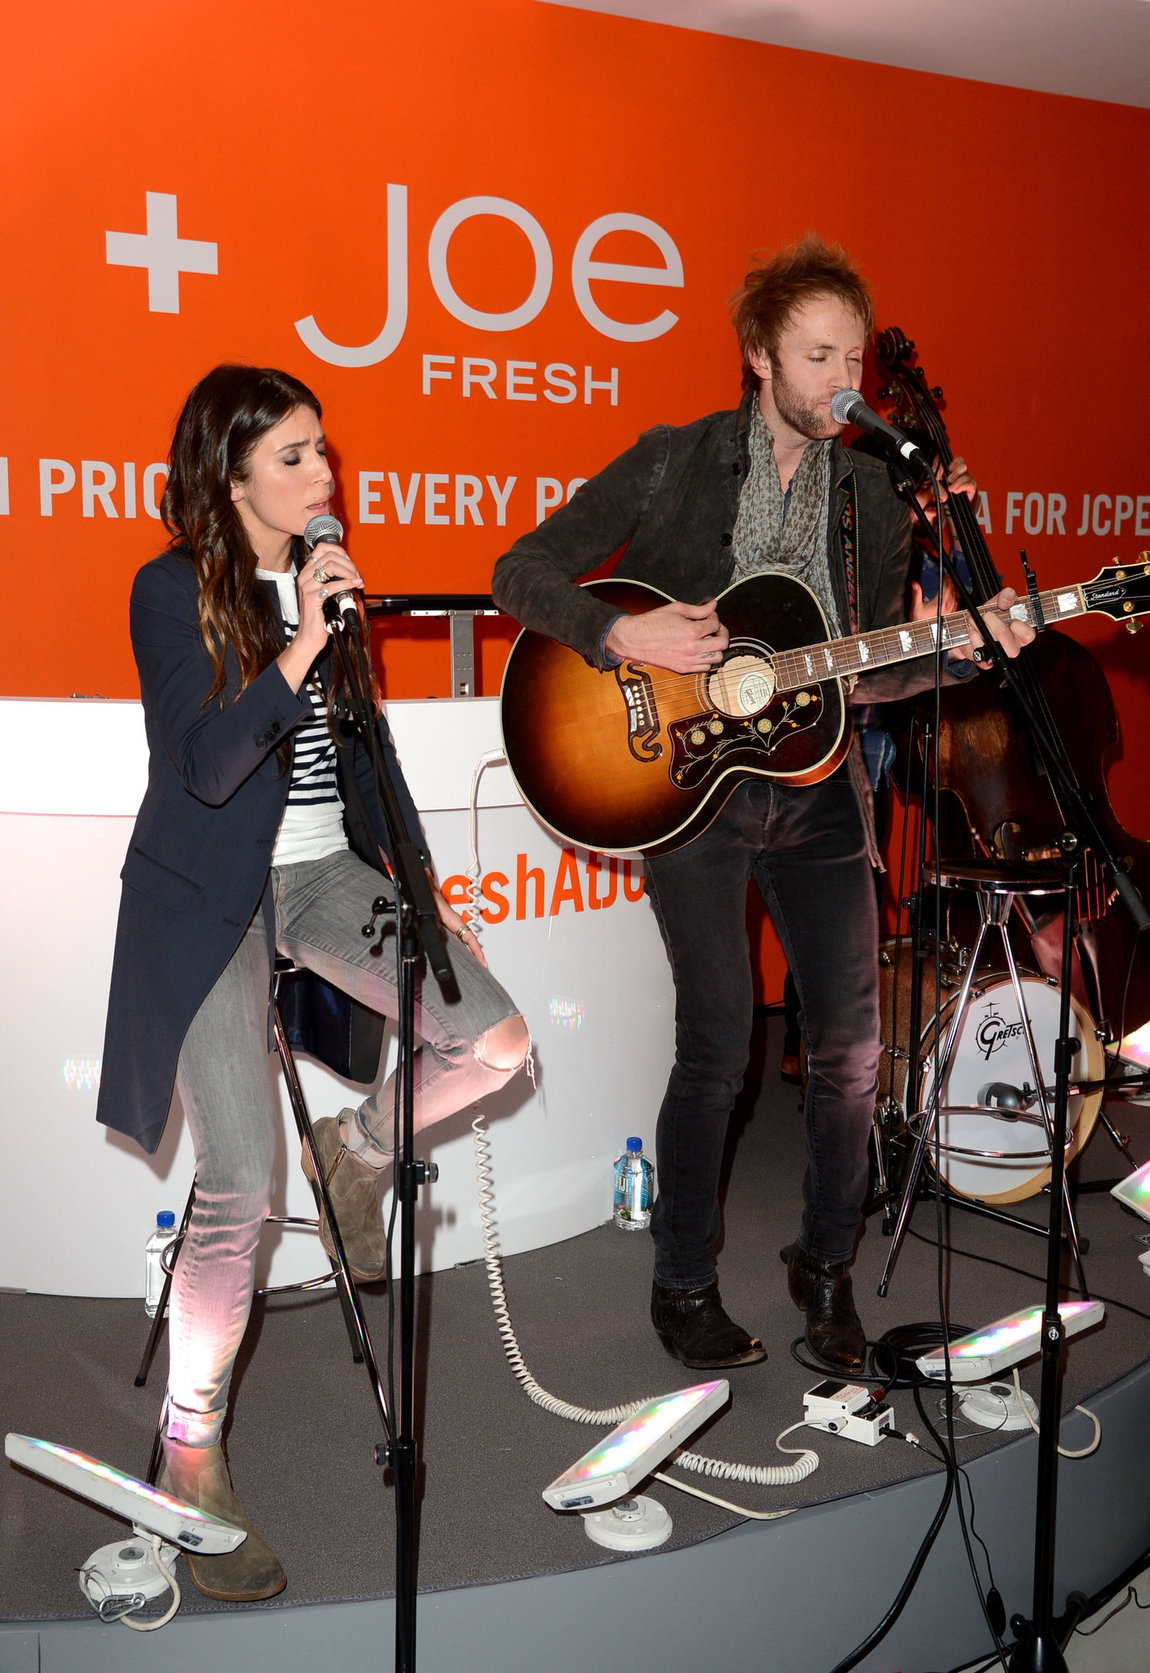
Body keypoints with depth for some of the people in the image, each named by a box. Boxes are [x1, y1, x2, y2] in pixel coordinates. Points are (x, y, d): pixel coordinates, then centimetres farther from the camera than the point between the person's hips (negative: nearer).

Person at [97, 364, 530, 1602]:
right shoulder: (172, 590, -9)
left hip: (322, 871, 6)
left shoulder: (326, 574, 10)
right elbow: (205, 766, -20)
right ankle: (191, 1454, 12)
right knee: (238, 1196, -8)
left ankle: (362, 1146, 21)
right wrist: (304, 642, -28)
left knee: (494, 1041, -11)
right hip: (208, 897, -6)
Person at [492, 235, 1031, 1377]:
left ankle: (825, 1267, 25)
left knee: (851, 1043, 2)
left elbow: (864, 672, 12)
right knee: (717, 1045, -6)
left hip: (814, 780, 4)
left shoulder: (873, 493, 10)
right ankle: (683, 1286, 16)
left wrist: (963, 641, -6)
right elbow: (523, 573, -4)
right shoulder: (673, 462, -2)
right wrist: (623, 635, -19)